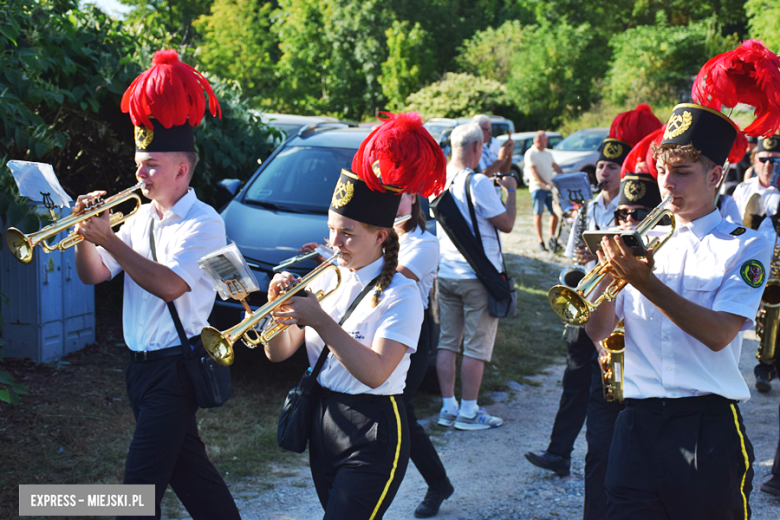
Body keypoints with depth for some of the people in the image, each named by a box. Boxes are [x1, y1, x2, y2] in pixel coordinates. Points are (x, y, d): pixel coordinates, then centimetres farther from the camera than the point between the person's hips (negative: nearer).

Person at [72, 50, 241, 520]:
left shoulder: (203, 222, -12)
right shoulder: (141, 218, 10)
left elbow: (168, 284, -26)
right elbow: (93, 274, 8)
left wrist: (109, 238, -24)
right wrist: (86, 233, -10)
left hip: (175, 366, -8)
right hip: (142, 362, 8)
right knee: (186, 464, 18)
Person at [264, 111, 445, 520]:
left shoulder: (400, 295, -12)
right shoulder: (326, 279, 5)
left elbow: (375, 373, -25)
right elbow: (279, 352, 3)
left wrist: (320, 320, -27)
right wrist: (277, 306, -15)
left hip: (372, 436, -6)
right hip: (322, 420, 7)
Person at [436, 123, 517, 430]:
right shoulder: (478, 183, -17)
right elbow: (506, 224, -12)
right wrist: (510, 191, 3)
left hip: (445, 274, 7)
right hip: (478, 275, -7)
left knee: (447, 342, 11)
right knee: (476, 347, 1)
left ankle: (448, 407, 16)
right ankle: (469, 412, 5)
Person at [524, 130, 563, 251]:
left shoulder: (548, 154, 17)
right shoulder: (530, 154, -6)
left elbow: (556, 167, 19)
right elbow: (533, 172, -14)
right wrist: (545, 184, -23)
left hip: (550, 188, 7)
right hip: (537, 187, -7)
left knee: (556, 213, 2)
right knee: (538, 214, -3)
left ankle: (552, 238, 14)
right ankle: (541, 242, 0)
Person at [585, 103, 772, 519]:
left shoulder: (745, 247, 2)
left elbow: (719, 334, -13)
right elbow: (599, 332, 6)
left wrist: (645, 282, -19)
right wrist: (611, 272, -11)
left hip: (708, 424, -3)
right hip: (638, 423, 3)